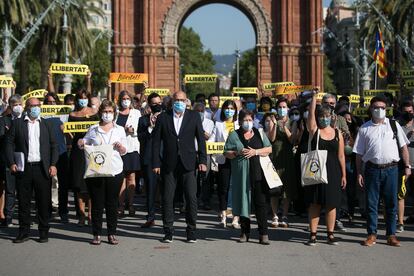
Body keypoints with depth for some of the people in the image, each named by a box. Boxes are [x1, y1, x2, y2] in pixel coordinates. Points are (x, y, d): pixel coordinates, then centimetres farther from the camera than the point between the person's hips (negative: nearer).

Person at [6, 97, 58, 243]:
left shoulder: (47, 124, 11)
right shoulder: (17, 123, 7)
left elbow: (53, 146, 9)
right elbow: (9, 143, 3)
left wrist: (53, 164, -2)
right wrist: (11, 163, -8)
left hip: (42, 169, 1)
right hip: (23, 168, 0)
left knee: (44, 202, 3)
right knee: (23, 202, 5)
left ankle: (44, 232, 12)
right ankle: (24, 232, 14)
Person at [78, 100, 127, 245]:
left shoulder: (120, 129, 11)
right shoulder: (93, 129, 10)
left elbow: (124, 151, 12)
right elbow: (85, 143, 17)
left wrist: (121, 147, -9)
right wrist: (81, 144, -5)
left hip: (114, 171, 1)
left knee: (112, 203, 4)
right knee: (97, 203, 1)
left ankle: (112, 234, 12)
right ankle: (96, 234, 8)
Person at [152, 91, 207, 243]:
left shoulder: (194, 116, 6)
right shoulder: (163, 117, 5)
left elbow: (201, 139, 4)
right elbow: (156, 141, 5)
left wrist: (203, 161, -3)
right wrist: (156, 163, -2)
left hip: (188, 163, 0)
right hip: (169, 165, 1)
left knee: (191, 198, -4)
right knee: (167, 198, 2)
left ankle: (191, 231, 8)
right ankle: (168, 232, 13)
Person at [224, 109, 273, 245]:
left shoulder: (259, 134, 13)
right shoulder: (234, 135, 9)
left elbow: (269, 149, 8)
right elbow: (226, 153, 5)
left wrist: (255, 151, -7)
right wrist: (238, 152, -13)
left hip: (258, 173, 0)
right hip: (241, 174, 0)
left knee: (261, 202, -5)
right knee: (243, 201, 2)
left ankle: (263, 233, -4)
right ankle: (245, 232, 12)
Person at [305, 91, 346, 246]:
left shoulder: (337, 133, 7)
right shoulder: (314, 130, 3)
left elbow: (341, 155, 8)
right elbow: (311, 113, -12)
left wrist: (343, 175, 6)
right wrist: (314, 97, -15)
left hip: (333, 172, 2)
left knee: (331, 203, 5)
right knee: (314, 203, 0)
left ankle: (330, 234, 14)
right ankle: (313, 234, 5)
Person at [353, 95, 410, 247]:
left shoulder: (394, 125, 9)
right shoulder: (365, 128, 7)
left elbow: (403, 147, 11)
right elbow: (359, 153, 7)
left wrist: (407, 166, 5)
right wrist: (359, 172, 1)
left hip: (391, 168, 0)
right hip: (372, 169, 0)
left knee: (391, 203, 6)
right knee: (371, 203, 4)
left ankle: (391, 235, 16)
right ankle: (372, 234, 15)